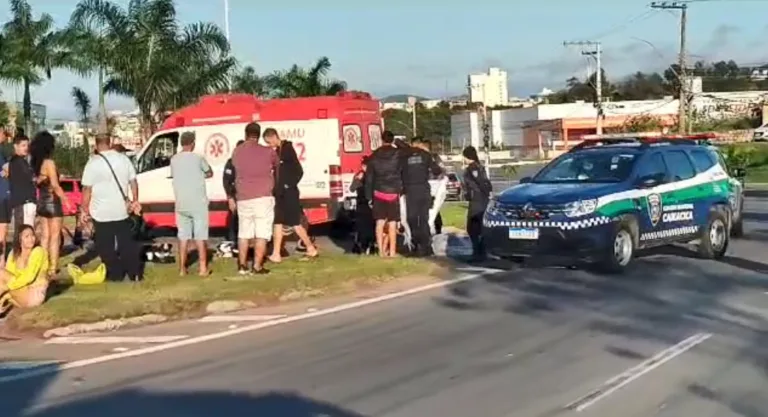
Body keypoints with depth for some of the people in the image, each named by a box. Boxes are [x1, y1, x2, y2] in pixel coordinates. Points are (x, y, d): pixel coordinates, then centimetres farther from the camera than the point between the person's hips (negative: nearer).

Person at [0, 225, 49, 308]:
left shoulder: (38, 251, -11)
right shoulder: (14, 253, 6)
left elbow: (29, 277, -19)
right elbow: (9, 274, -2)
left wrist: (8, 286, -19)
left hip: (34, 295, -6)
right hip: (20, 293, 6)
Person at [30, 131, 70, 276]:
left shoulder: (36, 163, 6)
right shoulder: (49, 162, -15)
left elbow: (37, 181, 6)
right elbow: (55, 186, -18)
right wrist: (66, 200, -15)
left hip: (42, 201, 7)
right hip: (52, 201, -7)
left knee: (44, 236, 13)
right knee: (54, 236, -2)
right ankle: (53, 268, -4)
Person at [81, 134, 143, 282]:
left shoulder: (93, 163, -10)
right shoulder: (124, 159, 2)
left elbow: (87, 189, -10)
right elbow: (133, 182, 6)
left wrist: (85, 209, -2)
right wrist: (135, 200, 16)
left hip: (102, 213, -4)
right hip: (122, 210, 4)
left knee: (106, 247, 7)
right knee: (128, 244, 13)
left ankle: (115, 275, 9)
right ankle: (135, 274, 15)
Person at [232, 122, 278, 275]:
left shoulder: (236, 152, 5)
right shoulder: (268, 152, -3)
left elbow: (237, 171, 10)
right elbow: (277, 167, 13)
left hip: (243, 198, 4)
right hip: (263, 198, -4)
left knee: (243, 233, 14)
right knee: (261, 233, -1)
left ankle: (242, 265, 15)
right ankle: (257, 266, -5)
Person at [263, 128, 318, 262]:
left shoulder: (288, 149, -12)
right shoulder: (278, 151, 13)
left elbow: (299, 171, -17)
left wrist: (289, 185, -14)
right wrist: (276, 188, 7)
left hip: (289, 193, -9)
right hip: (280, 194, 9)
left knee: (295, 224, -3)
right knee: (278, 223, 6)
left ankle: (311, 249, 9)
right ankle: (276, 254, 8)